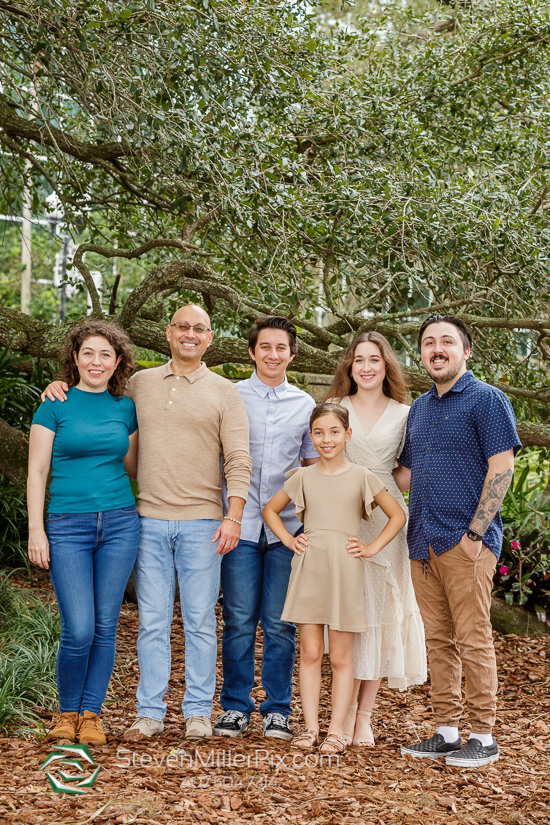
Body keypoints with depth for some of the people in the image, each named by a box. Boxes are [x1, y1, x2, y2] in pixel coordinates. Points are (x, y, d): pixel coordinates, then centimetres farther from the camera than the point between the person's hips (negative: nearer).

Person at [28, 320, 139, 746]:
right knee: (79, 630, -7)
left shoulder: (125, 407, 8)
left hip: (119, 523, 3)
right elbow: (37, 472, -1)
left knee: (105, 627, 5)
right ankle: (67, 712, 16)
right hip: (68, 526, -3)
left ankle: (91, 714, 20)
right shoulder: (56, 405, -1)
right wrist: (36, 531, -6)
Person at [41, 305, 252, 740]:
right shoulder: (140, 384, 11)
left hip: (201, 522, -2)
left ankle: (198, 711, 14)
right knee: (152, 621, 5)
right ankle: (150, 712, 15)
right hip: (150, 520, 2)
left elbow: (238, 459, -1)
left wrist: (234, 516, -11)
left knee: (200, 620, 4)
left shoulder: (224, 392, 4)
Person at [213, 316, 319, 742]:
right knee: (239, 621, 1)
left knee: (280, 623, 4)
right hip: (240, 525, -1)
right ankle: (235, 707, 14)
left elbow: (314, 466, 14)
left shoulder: (305, 404, 10)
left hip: (287, 527, 1)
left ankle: (277, 710, 15)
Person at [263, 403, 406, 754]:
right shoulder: (303, 477, 7)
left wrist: (372, 548, -2)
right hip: (308, 570, 2)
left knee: (341, 657, 3)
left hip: (345, 572, -2)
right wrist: (288, 540, 6)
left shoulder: (362, 477, 1)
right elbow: (270, 510, 19)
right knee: (310, 653, 4)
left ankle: (337, 731, 7)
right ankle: (310, 726, 12)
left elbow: (398, 515, 6)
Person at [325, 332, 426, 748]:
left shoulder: (403, 414, 9)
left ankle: (364, 715, 8)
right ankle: (347, 709, 3)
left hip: (385, 518, 1)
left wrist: (376, 484, 1)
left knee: (380, 611, 0)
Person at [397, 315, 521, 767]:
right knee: (439, 639, 10)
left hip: (466, 541, -7)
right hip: (424, 542, 7)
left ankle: (483, 737, 6)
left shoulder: (486, 399, -3)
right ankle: (447, 731, 18)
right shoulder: (419, 408, 19)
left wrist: (475, 532, -15)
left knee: (473, 638, -3)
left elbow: (501, 468, -10)